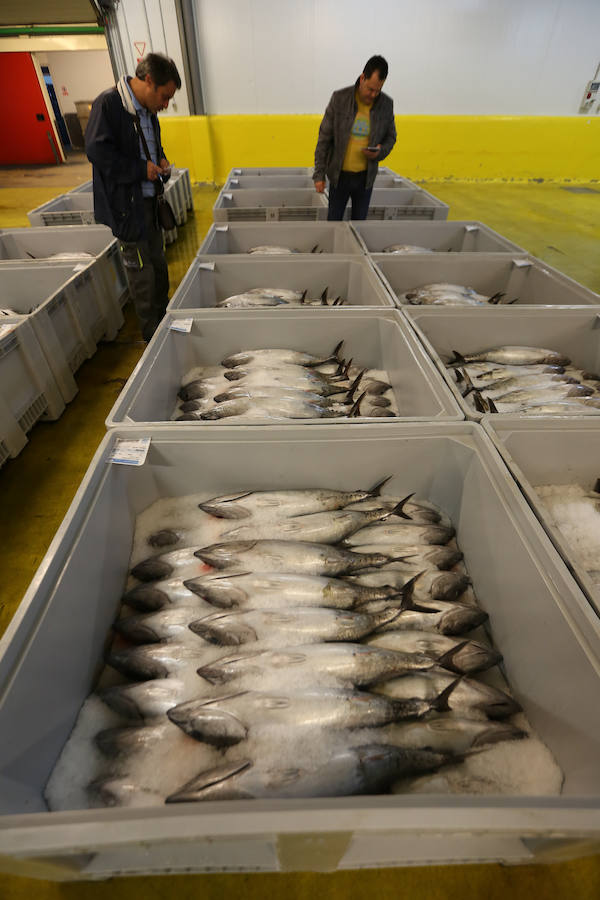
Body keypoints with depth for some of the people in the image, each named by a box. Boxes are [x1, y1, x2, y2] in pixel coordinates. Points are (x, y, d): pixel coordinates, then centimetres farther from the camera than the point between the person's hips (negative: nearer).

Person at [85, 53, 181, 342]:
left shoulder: (147, 109, 11)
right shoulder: (108, 104, -14)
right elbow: (97, 151, -19)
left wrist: (160, 160, 6)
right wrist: (142, 169, -19)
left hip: (150, 199, 9)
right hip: (126, 204, -9)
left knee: (158, 262, 15)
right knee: (141, 270, -3)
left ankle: (163, 317, 30)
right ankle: (153, 334, 7)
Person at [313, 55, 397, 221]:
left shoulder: (386, 105, -2)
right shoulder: (339, 98, -8)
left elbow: (390, 137, 11)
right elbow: (324, 138, -5)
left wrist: (380, 151, -13)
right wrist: (319, 173, -8)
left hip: (366, 177, 2)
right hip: (340, 175, -2)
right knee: (334, 222, 5)